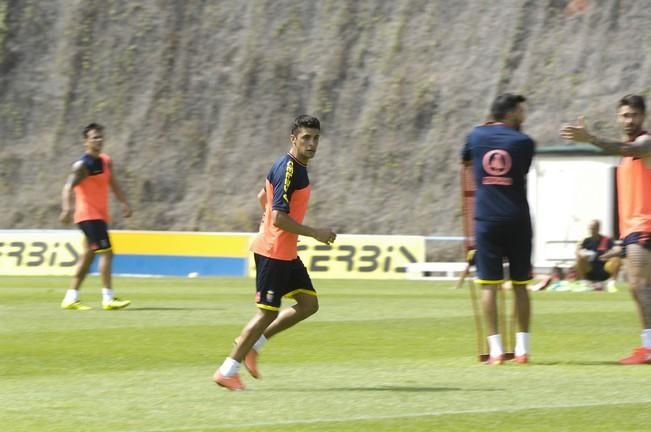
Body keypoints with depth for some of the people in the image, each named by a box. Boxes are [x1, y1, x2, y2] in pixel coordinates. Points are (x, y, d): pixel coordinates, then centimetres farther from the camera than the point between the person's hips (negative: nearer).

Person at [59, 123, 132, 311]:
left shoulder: (106, 161, 12)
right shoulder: (83, 165, -14)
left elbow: (113, 184, 22)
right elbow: (69, 187, -24)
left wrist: (124, 202, 11)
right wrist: (67, 209, -38)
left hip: (100, 216, 9)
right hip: (88, 215, -9)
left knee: (88, 255, 10)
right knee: (106, 252, -14)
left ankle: (70, 299, 15)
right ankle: (108, 299, -14)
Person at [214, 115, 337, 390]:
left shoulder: (297, 167, 11)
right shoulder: (287, 170, -20)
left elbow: (263, 197, 24)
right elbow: (279, 217, -25)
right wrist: (315, 233, -20)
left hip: (286, 253, 10)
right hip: (272, 252, -10)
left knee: (308, 304, 9)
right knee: (267, 313, -5)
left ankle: (252, 343, 15)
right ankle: (227, 371, 3)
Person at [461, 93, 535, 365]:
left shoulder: (476, 136, 5)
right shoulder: (523, 142, -2)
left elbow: (465, 160, 24)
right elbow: (522, 172, 11)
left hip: (487, 220, 1)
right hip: (517, 220, -1)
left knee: (489, 285, 0)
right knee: (520, 285, 8)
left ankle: (495, 349, -6)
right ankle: (522, 348, 7)